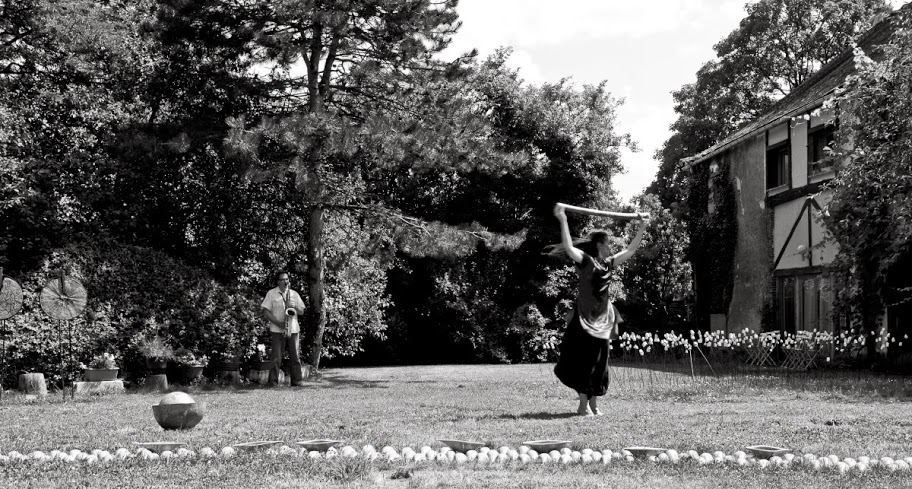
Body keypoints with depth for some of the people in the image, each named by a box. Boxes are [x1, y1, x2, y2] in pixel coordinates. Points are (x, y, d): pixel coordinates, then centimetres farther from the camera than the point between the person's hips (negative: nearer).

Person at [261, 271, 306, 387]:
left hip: (293, 329, 3)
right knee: (276, 358, -4)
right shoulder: (271, 293, 3)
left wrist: (294, 307, -9)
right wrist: (277, 323, -14)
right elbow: (265, 311, -3)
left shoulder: (294, 294, 14)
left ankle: (297, 380, 6)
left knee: (295, 357, 2)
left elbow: (301, 312, 13)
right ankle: (273, 381, 0)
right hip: (277, 330, -3)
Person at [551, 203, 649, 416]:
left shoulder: (608, 263, 11)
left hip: (603, 319, 7)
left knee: (599, 362, 8)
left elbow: (630, 250, 21)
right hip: (585, 318, -7)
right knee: (584, 361, -4)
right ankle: (583, 404, 2)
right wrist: (562, 220, -33)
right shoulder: (586, 261, -10)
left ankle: (593, 403, 16)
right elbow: (568, 247, -26)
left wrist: (642, 228, 19)